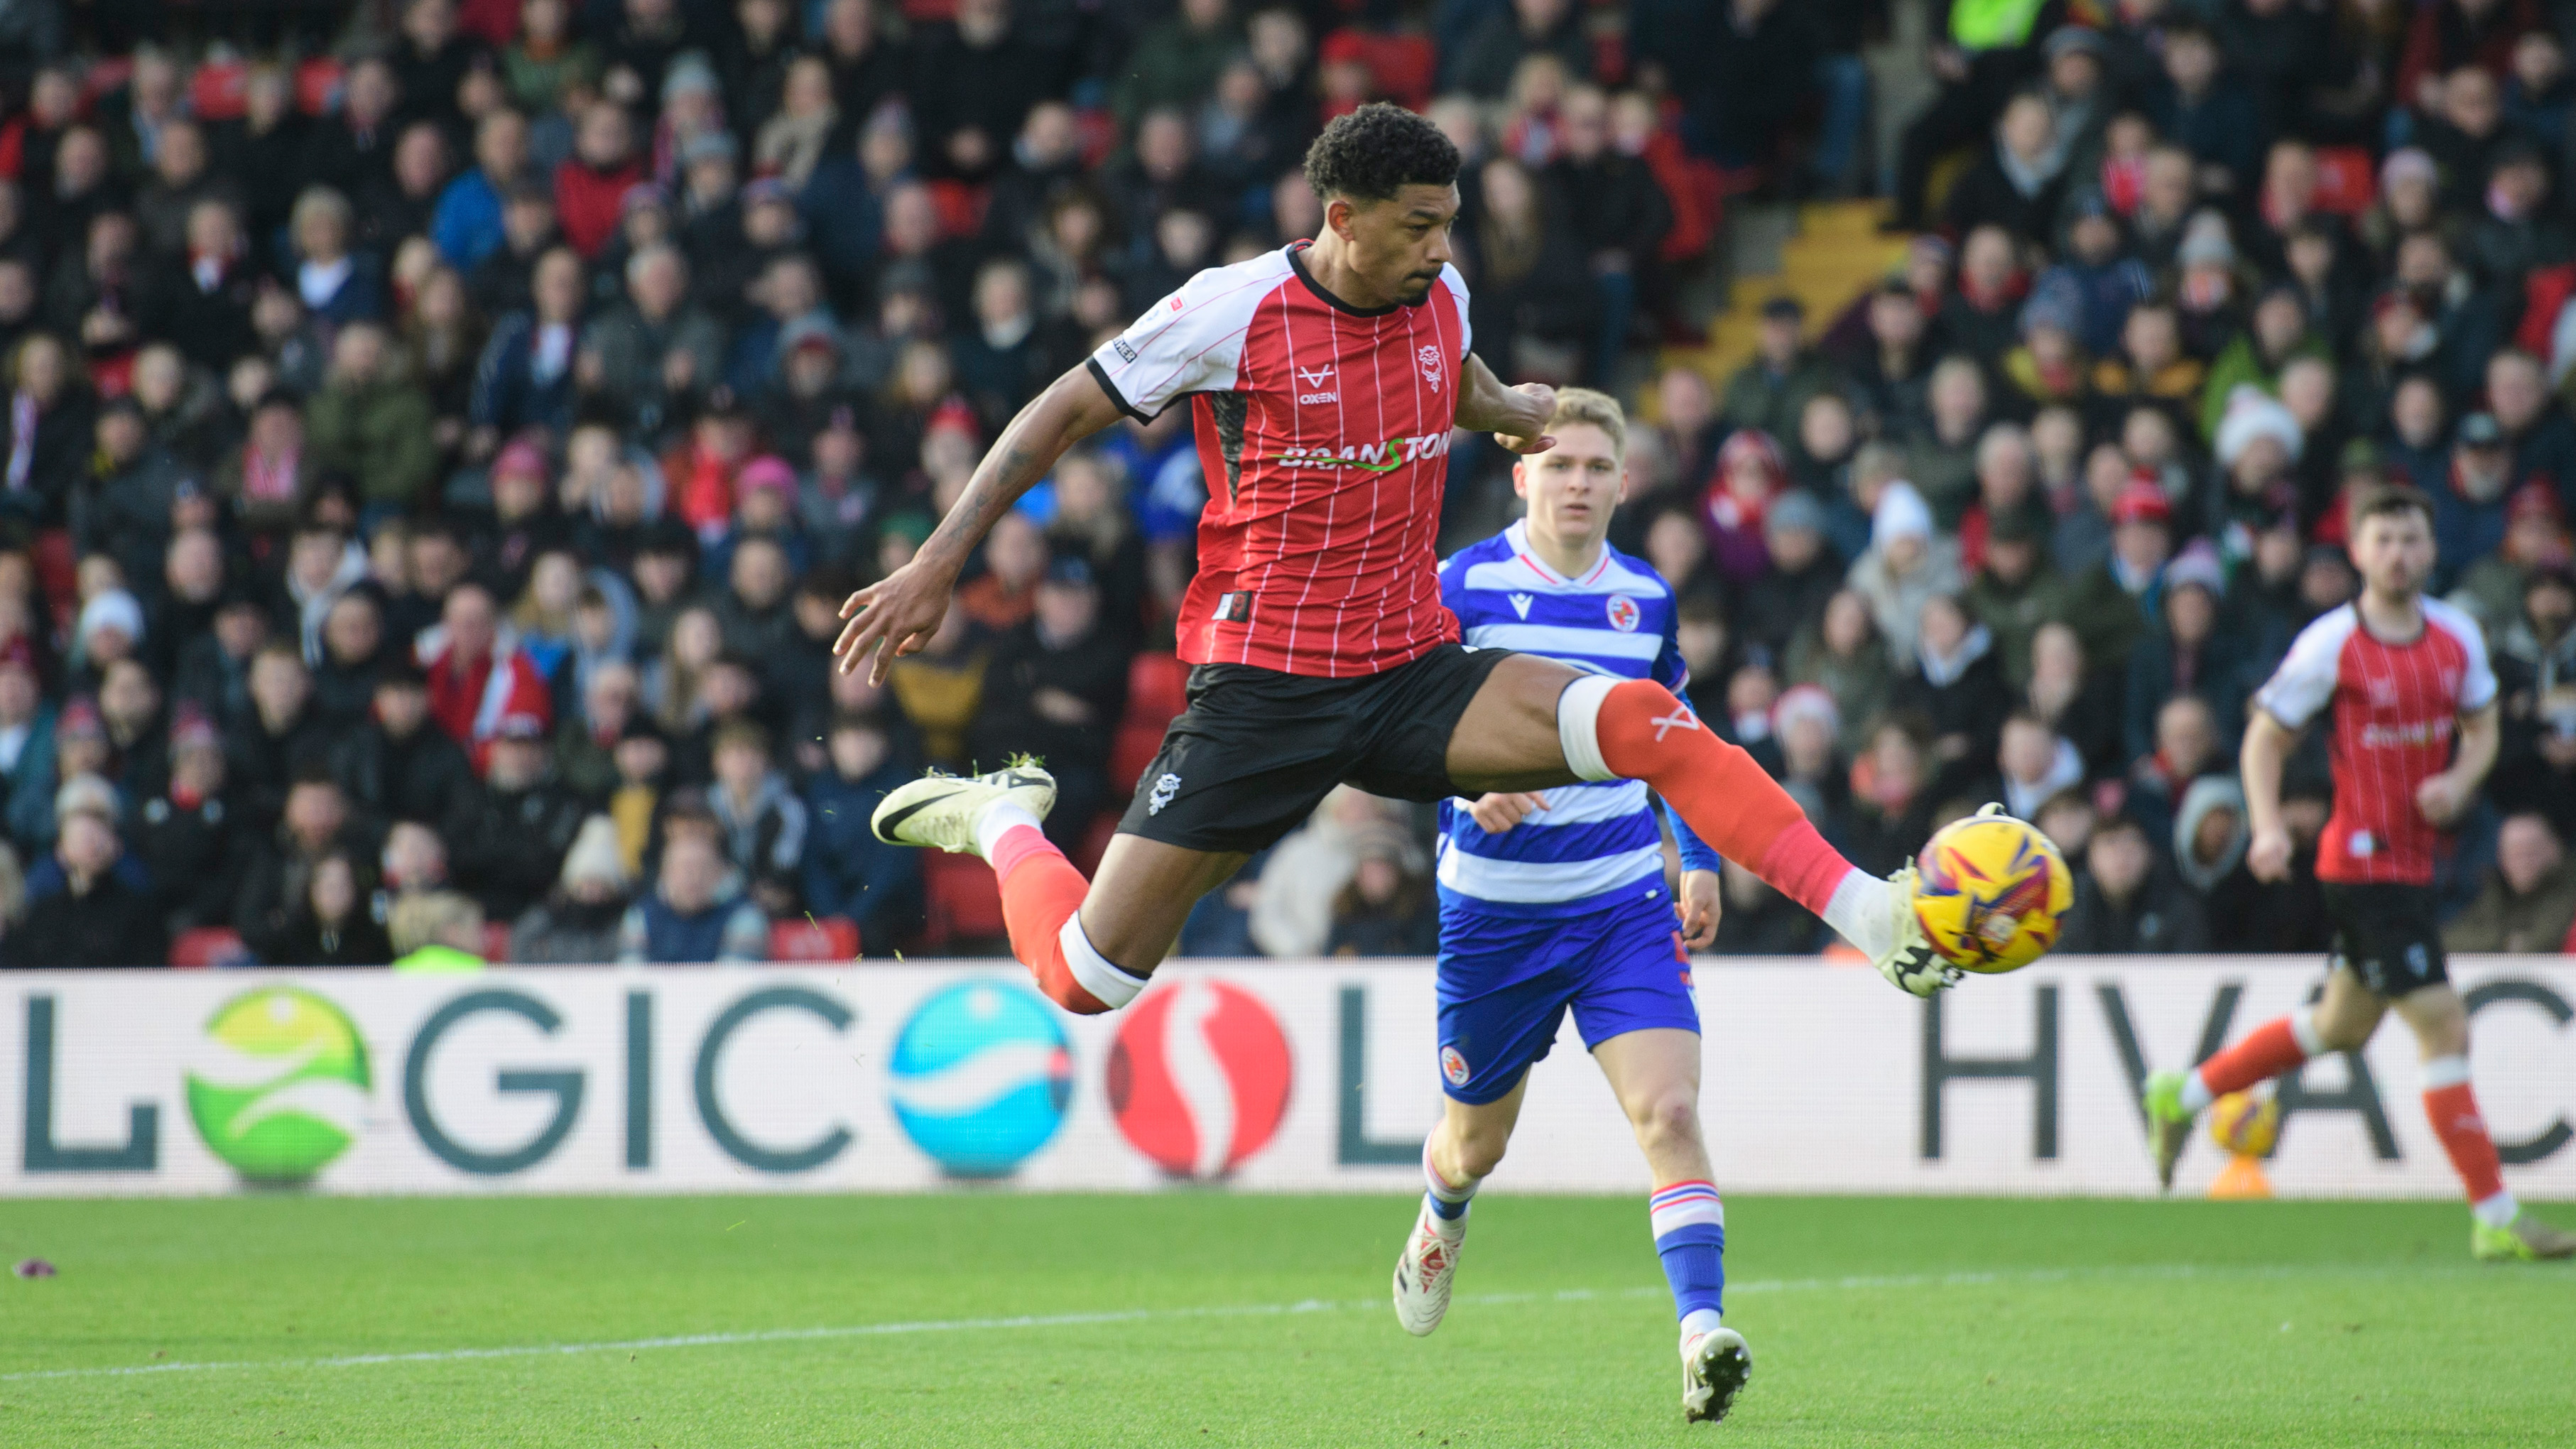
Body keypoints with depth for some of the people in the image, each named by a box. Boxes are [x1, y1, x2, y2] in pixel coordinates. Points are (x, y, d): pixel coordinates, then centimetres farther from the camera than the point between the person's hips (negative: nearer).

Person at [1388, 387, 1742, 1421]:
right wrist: (1466, 776, -25)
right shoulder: (1463, 587, -7)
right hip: (1493, 909, -2)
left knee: (1669, 1111, -19)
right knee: (1477, 1140, 13)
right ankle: (1442, 1217, 50)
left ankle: (1702, 1335, -26)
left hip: (1624, 906, 2)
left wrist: (1700, 862, 9)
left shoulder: (1647, 599, 6)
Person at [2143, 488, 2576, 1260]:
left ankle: (2182, 1095, 38)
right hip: (2365, 862, -8)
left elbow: (2481, 728, 15)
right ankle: (2496, 1219, -7)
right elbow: (2267, 735, -5)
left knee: (2344, 1025, 21)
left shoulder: (2457, 636, 4)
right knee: (2444, 1026, -11)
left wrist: (2460, 780, -7)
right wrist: (2268, 827, -19)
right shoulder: (2330, 646, -13)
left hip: (2417, 858, 8)